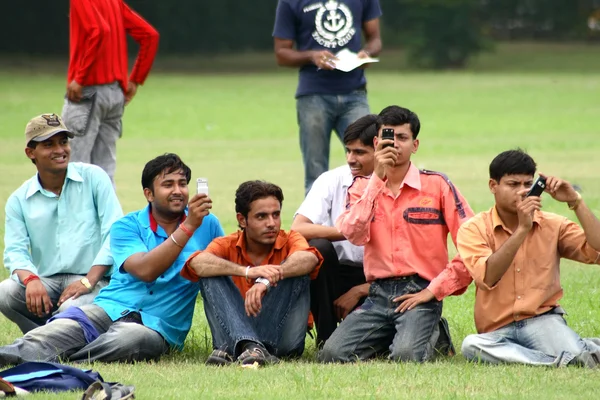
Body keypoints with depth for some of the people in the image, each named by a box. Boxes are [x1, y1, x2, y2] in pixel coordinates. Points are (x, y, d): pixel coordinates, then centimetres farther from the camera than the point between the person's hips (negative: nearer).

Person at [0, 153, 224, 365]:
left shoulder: (206, 225, 10)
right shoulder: (126, 227, 5)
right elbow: (146, 271, -12)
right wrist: (188, 227, -18)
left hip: (159, 326, -1)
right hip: (110, 309, 1)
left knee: (130, 338, -40)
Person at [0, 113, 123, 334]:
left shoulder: (93, 177, 2)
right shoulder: (19, 200, 9)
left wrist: (88, 282, -17)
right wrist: (30, 280, -25)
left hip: (92, 279, -3)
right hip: (46, 281, 3)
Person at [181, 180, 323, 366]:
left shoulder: (290, 240, 0)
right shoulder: (226, 245, 1)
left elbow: (309, 259, -25)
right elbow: (197, 263, -22)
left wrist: (266, 281, -42)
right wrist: (247, 272, -38)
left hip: (281, 338, 0)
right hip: (234, 334, 0)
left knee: (296, 270, -20)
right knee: (211, 275, -16)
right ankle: (249, 345, -40)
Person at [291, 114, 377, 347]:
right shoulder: (332, 181, -4)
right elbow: (297, 230, -17)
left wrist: (358, 292, -15)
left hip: (377, 281, -2)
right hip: (336, 274, 2)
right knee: (318, 247, -31)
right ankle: (326, 339, -17)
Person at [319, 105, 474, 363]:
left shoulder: (436, 185, 0)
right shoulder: (363, 187, 11)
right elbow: (353, 235, -10)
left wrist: (434, 290, -8)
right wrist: (377, 178, -11)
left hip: (420, 293, -3)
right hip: (378, 294, 3)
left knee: (406, 355, -30)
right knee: (332, 354, -19)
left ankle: (430, 334, 6)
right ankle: (387, 339, 11)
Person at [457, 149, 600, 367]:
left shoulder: (553, 225, 7)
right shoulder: (474, 229, 1)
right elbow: (487, 278, -18)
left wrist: (576, 202, -10)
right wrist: (522, 229, -23)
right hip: (497, 331, 1)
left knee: (576, 355, -35)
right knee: (471, 345, -36)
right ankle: (559, 362, -29)